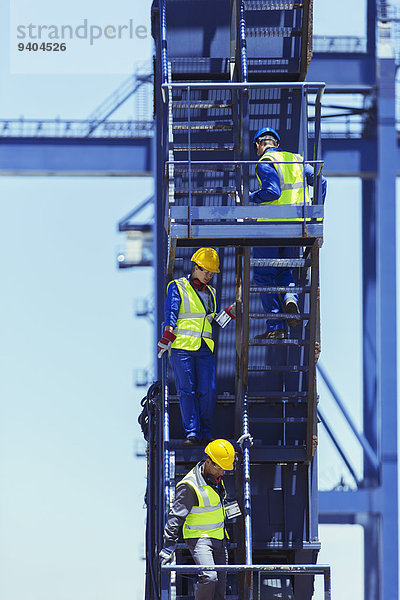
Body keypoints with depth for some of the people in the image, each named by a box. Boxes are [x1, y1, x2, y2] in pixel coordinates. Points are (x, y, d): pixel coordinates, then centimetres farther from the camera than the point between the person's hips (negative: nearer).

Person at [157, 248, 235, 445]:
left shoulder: (210, 293, 22)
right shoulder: (177, 288, 5)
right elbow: (171, 314, -4)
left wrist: (229, 313, 9)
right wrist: (166, 339, -14)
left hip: (204, 349, 5)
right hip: (181, 347, -5)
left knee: (208, 391, -5)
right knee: (187, 390, -7)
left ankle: (205, 432, 5)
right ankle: (192, 433, -6)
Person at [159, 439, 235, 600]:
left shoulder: (216, 477, 5)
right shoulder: (189, 486, -20)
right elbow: (176, 517, -17)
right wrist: (169, 546, -18)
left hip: (219, 539, 8)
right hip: (199, 539, -8)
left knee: (220, 586, 4)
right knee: (209, 578, -26)